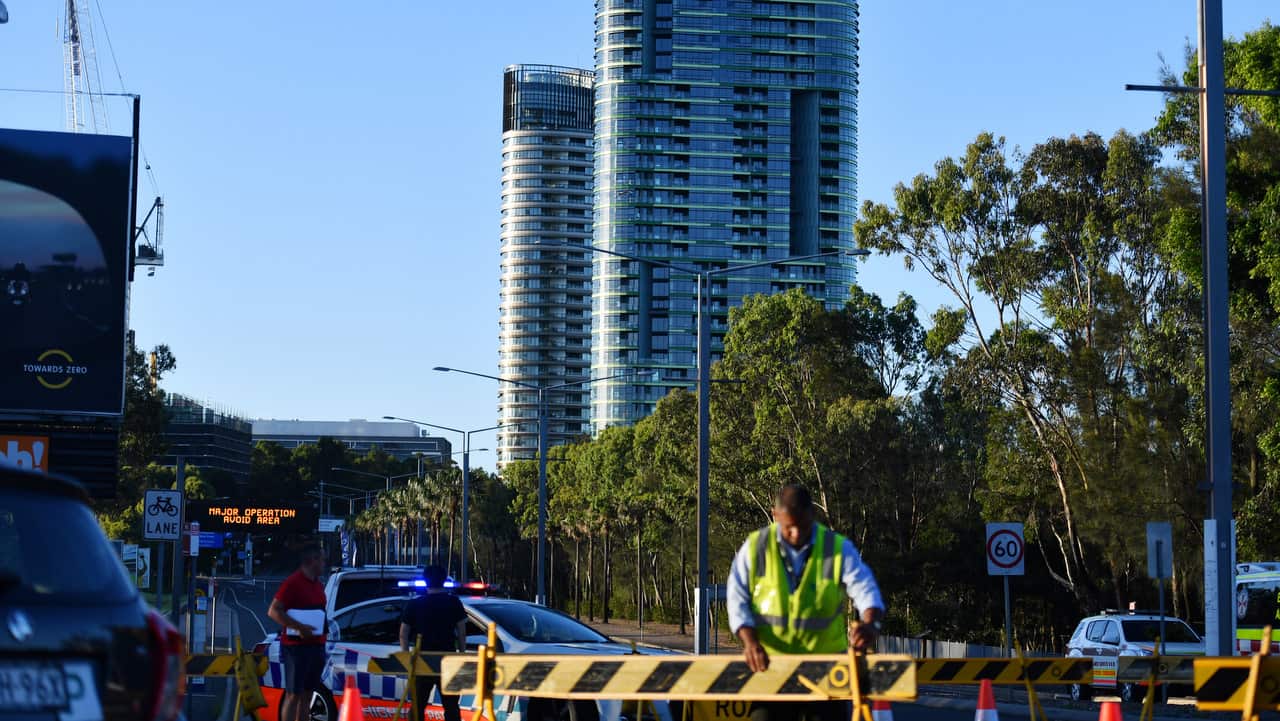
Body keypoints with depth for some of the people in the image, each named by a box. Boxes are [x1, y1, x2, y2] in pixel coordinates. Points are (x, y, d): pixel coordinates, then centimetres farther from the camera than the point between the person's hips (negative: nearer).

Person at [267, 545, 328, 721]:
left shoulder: (318, 585, 15)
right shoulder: (293, 583, -11)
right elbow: (273, 611, -16)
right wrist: (299, 627, -23)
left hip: (316, 645, 8)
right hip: (296, 646, -8)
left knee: (308, 693, 10)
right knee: (293, 694, -8)